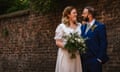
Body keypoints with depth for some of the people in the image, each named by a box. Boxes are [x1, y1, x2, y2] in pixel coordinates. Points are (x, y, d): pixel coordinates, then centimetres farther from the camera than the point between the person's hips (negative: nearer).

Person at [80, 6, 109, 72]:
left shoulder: (100, 26, -6)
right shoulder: (82, 26, 14)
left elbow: (103, 44, -9)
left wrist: (99, 58, -13)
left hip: (94, 61, -6)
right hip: (83, 60, 6)